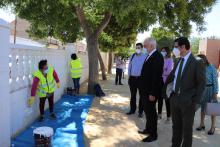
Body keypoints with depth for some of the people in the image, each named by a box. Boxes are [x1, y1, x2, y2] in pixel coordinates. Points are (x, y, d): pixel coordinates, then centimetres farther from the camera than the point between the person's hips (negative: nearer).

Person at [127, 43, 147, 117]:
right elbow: (129, 67, 10)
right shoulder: (132, 56, 5)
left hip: (141, 78, -4)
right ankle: (132, 110, 25)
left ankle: (140, 111, 17)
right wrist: (129, 76, 8)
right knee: (133, 95, 13)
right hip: (132, 78, 4)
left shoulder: (145, 57, -8)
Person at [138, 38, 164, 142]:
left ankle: (153, 134, 19)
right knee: (147, 110, 20)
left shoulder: (157, 56, -19)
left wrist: (153, 93, -23)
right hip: (145, 89, 9)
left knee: (151, 111, 3)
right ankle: (148, 129, 37)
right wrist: (144, 89, 12)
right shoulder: (149, 55, 11)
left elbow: (157, 76, -23)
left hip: (151, 90, -9)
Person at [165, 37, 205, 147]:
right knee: (176, 126, 17)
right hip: (175, 99, 6)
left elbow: (201, 83, -9)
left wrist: (195, 101, -13)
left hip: (187, 101, -5)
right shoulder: (179, 61, 8)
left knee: (187, 128, 10)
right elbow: (171, 76, 18)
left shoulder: (197, 62, -10)